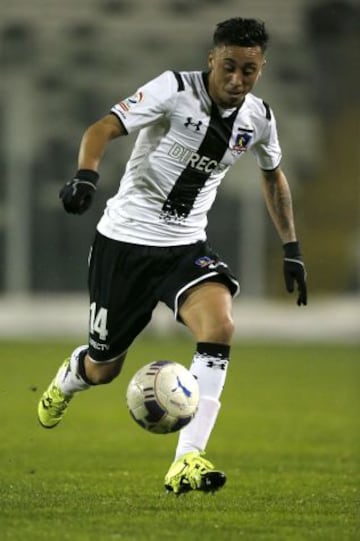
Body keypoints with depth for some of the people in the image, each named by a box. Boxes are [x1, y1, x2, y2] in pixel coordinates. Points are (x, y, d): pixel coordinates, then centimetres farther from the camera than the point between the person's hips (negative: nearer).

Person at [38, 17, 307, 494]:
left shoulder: (259, 119, -1)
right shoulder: (175, 89, -17)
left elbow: (273, 175, 20)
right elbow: (104, 128, -25)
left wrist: (291, 249, 17)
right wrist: (86, 174, -45)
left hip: (187, 244, 3)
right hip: (125, 239, -3)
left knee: (220, 326, -27)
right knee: (103, 368, 8)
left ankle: (188, 462, -27)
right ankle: (67, 379, 49)